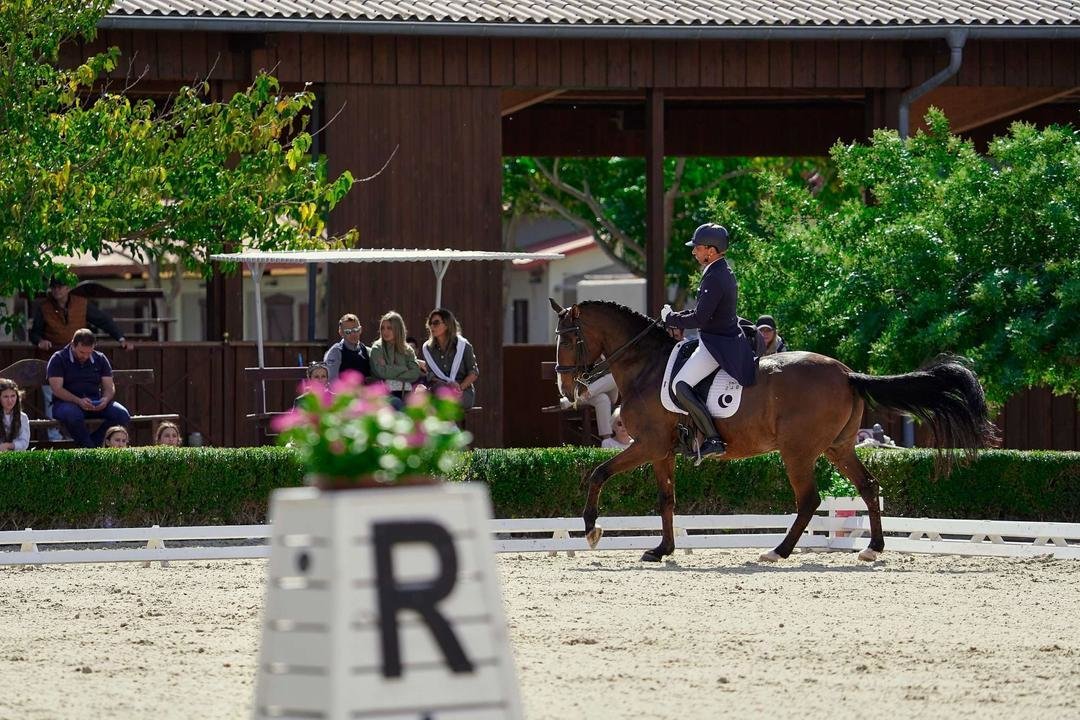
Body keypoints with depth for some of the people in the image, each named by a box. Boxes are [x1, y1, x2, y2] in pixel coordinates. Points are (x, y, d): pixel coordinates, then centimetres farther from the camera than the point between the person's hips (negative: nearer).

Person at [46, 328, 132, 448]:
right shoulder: (58, 359, 0)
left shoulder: (100, 359, 13)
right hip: (67, 402, -4)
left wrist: (106, 399, -14)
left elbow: (109, 387, 11)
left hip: (95, 403, 4)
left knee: (123, 415, -22)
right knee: (73, 415, -41)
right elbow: (57, 389, -10)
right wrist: (78, 401, -25)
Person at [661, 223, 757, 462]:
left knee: (681, 385, -18)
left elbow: (699, 319, -24)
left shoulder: (714, 278, -21)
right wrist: (677, 318, 12)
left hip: (717, 343, -11)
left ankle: (713, 440, -22)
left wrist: (671, 318, -8)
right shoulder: (724, 272, 11)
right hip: (727, 336, 11)